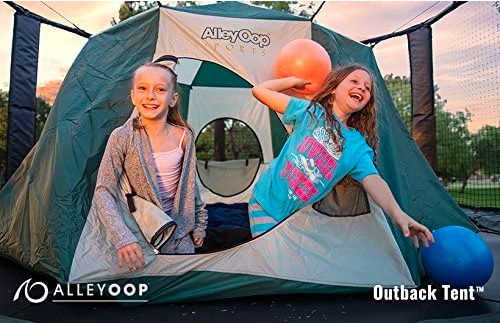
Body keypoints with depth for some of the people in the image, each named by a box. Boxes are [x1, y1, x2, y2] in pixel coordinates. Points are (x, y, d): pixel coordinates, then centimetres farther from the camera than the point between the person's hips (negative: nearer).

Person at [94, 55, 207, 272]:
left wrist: (199, 226, 10)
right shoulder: (121, 137, -15)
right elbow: (103, 191, -16)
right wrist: (122, 237, -28)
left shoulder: (183, 136, -7)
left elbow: (190, 185, 4)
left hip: (180, 234, 3)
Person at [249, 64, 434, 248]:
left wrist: (396, 214, -35)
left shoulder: (358, 148, 1)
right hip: (266, 203, -2)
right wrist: (296, 80, 4)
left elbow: (373, 181, -18)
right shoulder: (310, 110, -3)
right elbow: (260, 91, -2)